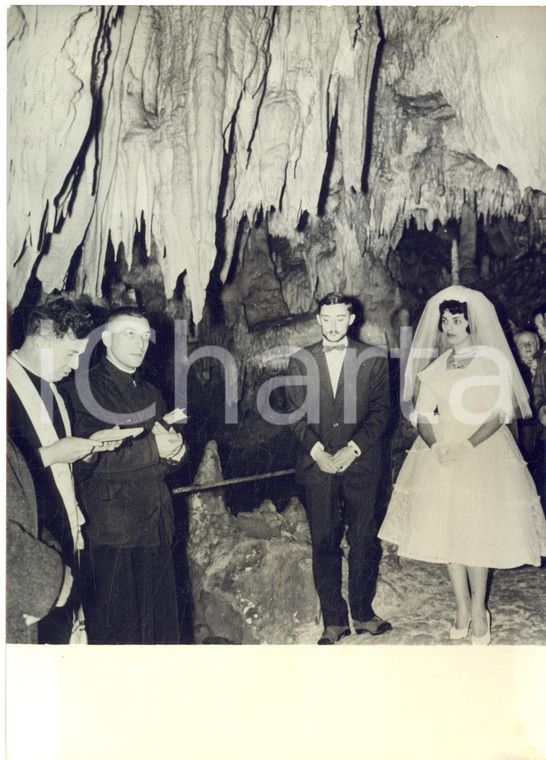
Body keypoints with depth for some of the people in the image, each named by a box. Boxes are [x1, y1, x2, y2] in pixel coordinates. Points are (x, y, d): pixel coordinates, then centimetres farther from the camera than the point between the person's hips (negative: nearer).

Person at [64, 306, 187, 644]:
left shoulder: (151, 393, 17)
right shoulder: (85, 388, -5)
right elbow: (87, 460, -16)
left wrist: (173, 449, -8)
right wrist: (150, 448, -17)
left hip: (156, 526, 6)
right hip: (111, 531, -6)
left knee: (161, 624, 11)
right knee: (116, 629, 4)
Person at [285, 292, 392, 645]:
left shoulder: (373, 359, 5)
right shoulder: (301, 361, 9)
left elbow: (381, 410, 1)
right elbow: (297, 413, 5)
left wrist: (353, 448, -11)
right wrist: (316, 450, -9)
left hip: (360, 463, -1)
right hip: (317, 466, 1)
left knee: (364, 541, 6)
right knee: (324, 543, 4)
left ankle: (363, 614, 23)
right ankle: (334, 620, 16)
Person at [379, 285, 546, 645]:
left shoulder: (494, 362, -2)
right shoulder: (435, 368, 10)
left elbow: (500, 414, -9)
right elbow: (422, 417, 4)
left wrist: (466, 447, -20)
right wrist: (436, 446, -15)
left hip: (484, 450, -4)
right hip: (441, 451, 4)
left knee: (477, 531, -4)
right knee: (446, 530, 4)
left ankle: (479, 612, 11)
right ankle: (462, 609, 18)